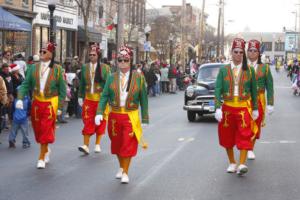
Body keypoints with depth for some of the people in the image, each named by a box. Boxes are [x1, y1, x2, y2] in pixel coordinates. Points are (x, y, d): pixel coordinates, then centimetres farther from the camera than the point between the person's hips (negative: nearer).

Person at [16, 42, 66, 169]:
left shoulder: (57, 69, -5)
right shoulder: (34, 68, 2)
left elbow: (62, 90, -1)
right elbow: (25, 85, 2)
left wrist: (60, 107, -3)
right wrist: (20, 98, -13)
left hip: (50, 104, -4)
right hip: (36, 103, 4)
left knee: (46, 131, -5)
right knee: (38, 130, 13)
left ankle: (41, 158, 4)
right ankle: (46, 150, 38)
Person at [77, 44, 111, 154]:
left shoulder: (105, 68, -3)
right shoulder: (85, 67, 6)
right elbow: (82, 83, 12)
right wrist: (80, 96, 11)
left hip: (101, 99, -2)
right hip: (88, 98, 2)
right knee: (87, 122, -3)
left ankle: (97, 144, 18)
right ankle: (86, 145, -4)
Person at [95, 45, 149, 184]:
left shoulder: (138, 77, -2)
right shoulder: (112, 78, 2)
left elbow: (143, 99, -1)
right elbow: (104, 96, -3)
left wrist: (145, 119, -3)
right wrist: (99, 113, -16)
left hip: (131, 117, -2)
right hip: (115, 116, 3)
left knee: (128, 145, -4)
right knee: (117, 144, 13)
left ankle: (125, 173, 7)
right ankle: (121, 168, 34)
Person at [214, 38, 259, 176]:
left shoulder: (249, 70, 3)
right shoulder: (223, 70, 2)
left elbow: (254, 90, 9)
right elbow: (218, 90, -2)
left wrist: (255, 109, 9)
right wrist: (218, 108, -12)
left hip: (244, 108, -1)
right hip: (227, 108, 1)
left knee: (244, 136, -12)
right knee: (227, 137, 8)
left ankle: (242, 165, -14)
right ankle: (232, 163, 24)